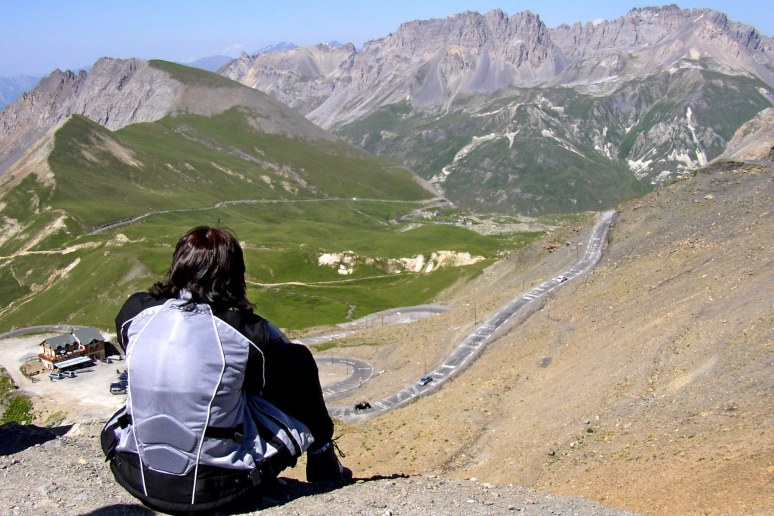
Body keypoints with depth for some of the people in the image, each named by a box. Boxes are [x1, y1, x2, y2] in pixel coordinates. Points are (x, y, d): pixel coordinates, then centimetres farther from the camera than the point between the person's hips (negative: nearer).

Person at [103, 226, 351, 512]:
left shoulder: (134, 311, -7)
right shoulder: (248, 332, -18)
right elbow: (299, 374, -3)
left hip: (135, 477, 4)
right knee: (300, 359, 9)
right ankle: (322, 459, 29)